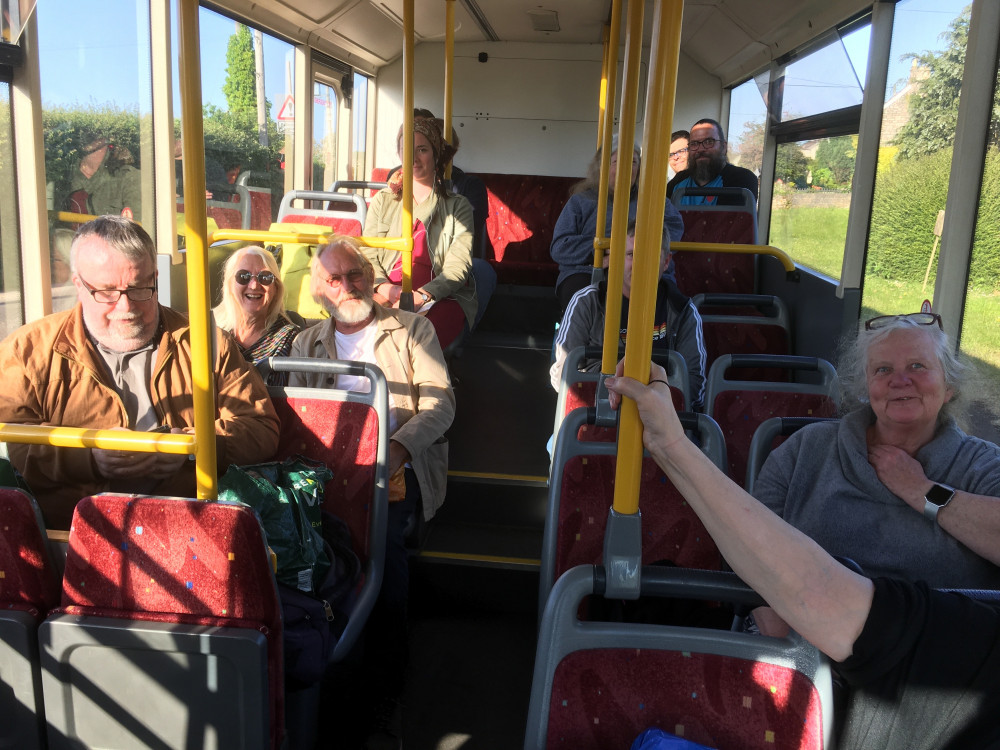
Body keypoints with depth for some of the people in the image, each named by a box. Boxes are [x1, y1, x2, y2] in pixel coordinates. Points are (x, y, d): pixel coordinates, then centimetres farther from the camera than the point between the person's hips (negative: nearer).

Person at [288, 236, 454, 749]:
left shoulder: (413, 330, 14)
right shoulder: (307, 344, 22)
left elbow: (439, 402, 3)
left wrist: (399, 447, -16)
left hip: (397, 468, -2)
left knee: (382, 529, -31)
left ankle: (381, 693, -18)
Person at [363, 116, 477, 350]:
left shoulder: (457, 205, 12)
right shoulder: (383, 200, 22)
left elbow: (458, 265, -2)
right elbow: (368, 254, 9)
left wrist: (421, 296, -20)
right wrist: (386, 289, -14)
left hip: (440, 296, -2)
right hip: (387, 292, 2)